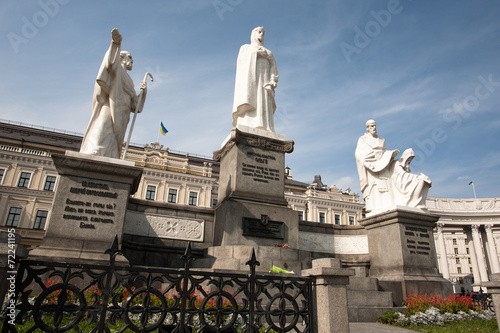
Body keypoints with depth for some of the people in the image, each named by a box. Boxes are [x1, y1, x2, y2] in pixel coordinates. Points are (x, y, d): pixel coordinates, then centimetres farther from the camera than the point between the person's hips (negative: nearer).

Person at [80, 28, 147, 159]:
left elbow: (134, 106, 22)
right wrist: (116, 44, -28)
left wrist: (143, 92, 7)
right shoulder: (117, 69, 12)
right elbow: (110, 64, -15)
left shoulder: (128, 82, 31)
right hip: (108, 114, -8)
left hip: (119, 121, 8)